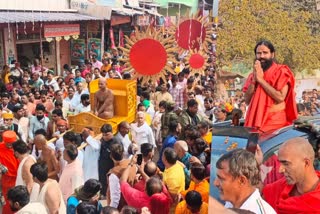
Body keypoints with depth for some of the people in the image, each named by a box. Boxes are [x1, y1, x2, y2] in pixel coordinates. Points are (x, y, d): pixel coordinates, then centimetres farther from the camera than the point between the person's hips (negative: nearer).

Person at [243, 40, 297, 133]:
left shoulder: (281, 71, -2)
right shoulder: (253, 75, 12)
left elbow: (280, 97, -16)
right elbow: (247, 100, 4)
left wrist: (260, 79, -13)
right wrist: (254, 80, -7)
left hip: (275, 121, -4)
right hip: (254, 120, 4)